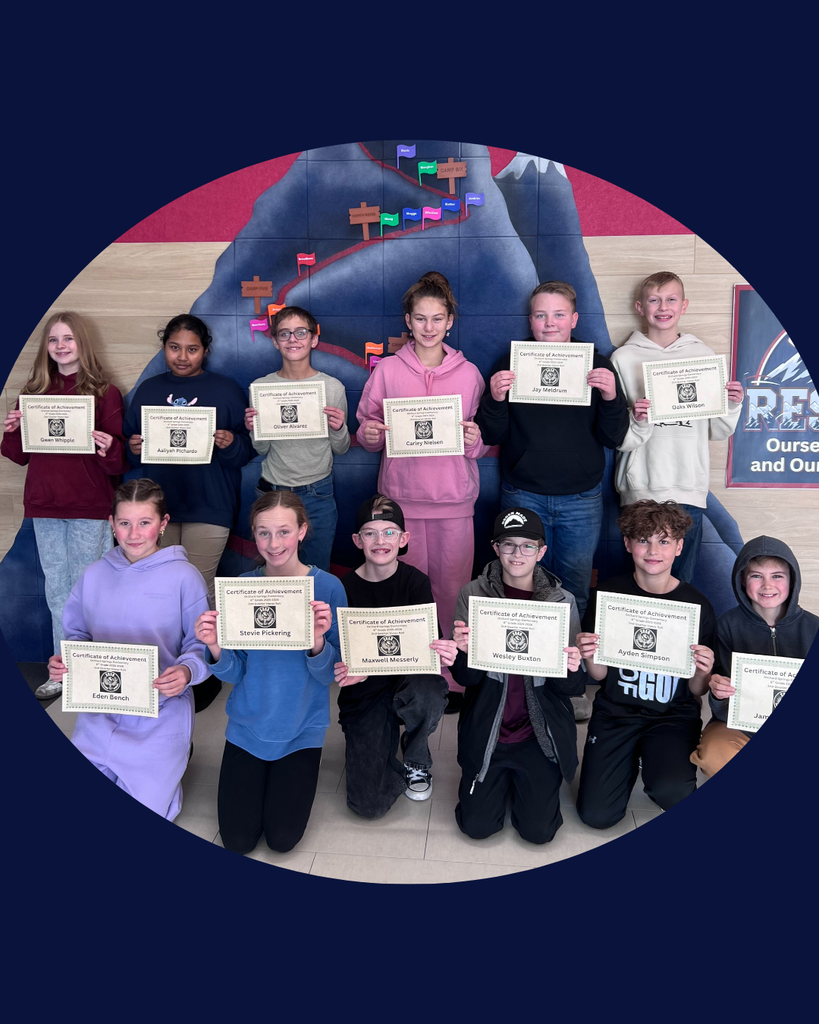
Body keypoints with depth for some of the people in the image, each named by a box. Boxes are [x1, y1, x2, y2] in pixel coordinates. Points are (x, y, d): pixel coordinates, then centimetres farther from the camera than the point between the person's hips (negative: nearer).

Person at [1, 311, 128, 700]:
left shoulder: (103, 393, -2)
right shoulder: (34, 392, 10)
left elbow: (118, 461, -4)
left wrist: (110, 449, -26)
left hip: (89, 507, -4)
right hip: (44, 506, 5)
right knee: (57, 590, 11)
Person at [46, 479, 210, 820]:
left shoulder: (184, 577, -10)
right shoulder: (94, 575, 3)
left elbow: (201, 646, -7)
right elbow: (77, 635, 12)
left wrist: (187, 671, -27)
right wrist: (63, 662, -8)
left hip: (161, 712, -4)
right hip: (100, 710, 4)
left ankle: (174, 756, 25)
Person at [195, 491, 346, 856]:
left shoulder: (327, 587, -13)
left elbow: (330, 675, -12)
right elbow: (233, 673, -5)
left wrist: (318, 640, -32)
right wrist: (215, 647, -26)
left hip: (301, 727, -1)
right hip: (248, 725, 2)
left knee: (282, 838, -2)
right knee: (237, 840, 2)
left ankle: (293, 775, 27)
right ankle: (257, 773, 30)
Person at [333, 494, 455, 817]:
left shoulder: (416, 582, -5)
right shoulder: (345, 589, -6)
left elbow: (431, 641, -9)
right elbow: (340, 658, -5)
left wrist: (444, 653, -33)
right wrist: (353, 671, -28)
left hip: (409, 681, 1)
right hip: (364, 694, 0)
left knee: (429, 693, -38)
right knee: (369, 804, -14)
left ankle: (416, 759, -3)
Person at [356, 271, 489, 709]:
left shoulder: (469, 373, 6)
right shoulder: (388, 370, 5)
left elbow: (483, 445, 12)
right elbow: (368, 431, 10)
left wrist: (475, 440, -10)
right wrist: (369, 434, -11)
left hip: (453, 498, 0)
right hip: (401, 495, 0)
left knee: (452, 588, 2)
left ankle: (452, 676, 16)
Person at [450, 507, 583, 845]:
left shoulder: (562, 601, -5)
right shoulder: (474, 594, -6)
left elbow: (573, 688, -3)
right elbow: (465, 678, -7)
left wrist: (571, 671, -26)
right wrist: (464, 652, -29)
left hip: (541, 732, 0)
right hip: (487, 729, 0)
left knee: (539, 830, -3)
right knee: (477, 826, 0)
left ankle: (521, 778, 28)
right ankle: (501, 778, 30)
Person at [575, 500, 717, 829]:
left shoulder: (697, 605, -7)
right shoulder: (609, 595, -6)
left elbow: (697, 691, 0)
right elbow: (599, 675, 1)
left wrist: (703, 673, -22)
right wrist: (588, 657, -20)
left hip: (673, 715, -1)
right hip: (616, 710, 1)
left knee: (672, 792, -28)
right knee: (597, 814, -8)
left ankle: (655, 764, 10)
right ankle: (631, 760, 23)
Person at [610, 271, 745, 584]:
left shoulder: (702, 354, 9)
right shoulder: (623, 358, 2)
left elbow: (717, 431, 12)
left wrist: (732, 405, -6)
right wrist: (636, 421, -19)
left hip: (689, 487, 2)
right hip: (640, 488, -2)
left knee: (682, 579, 5)